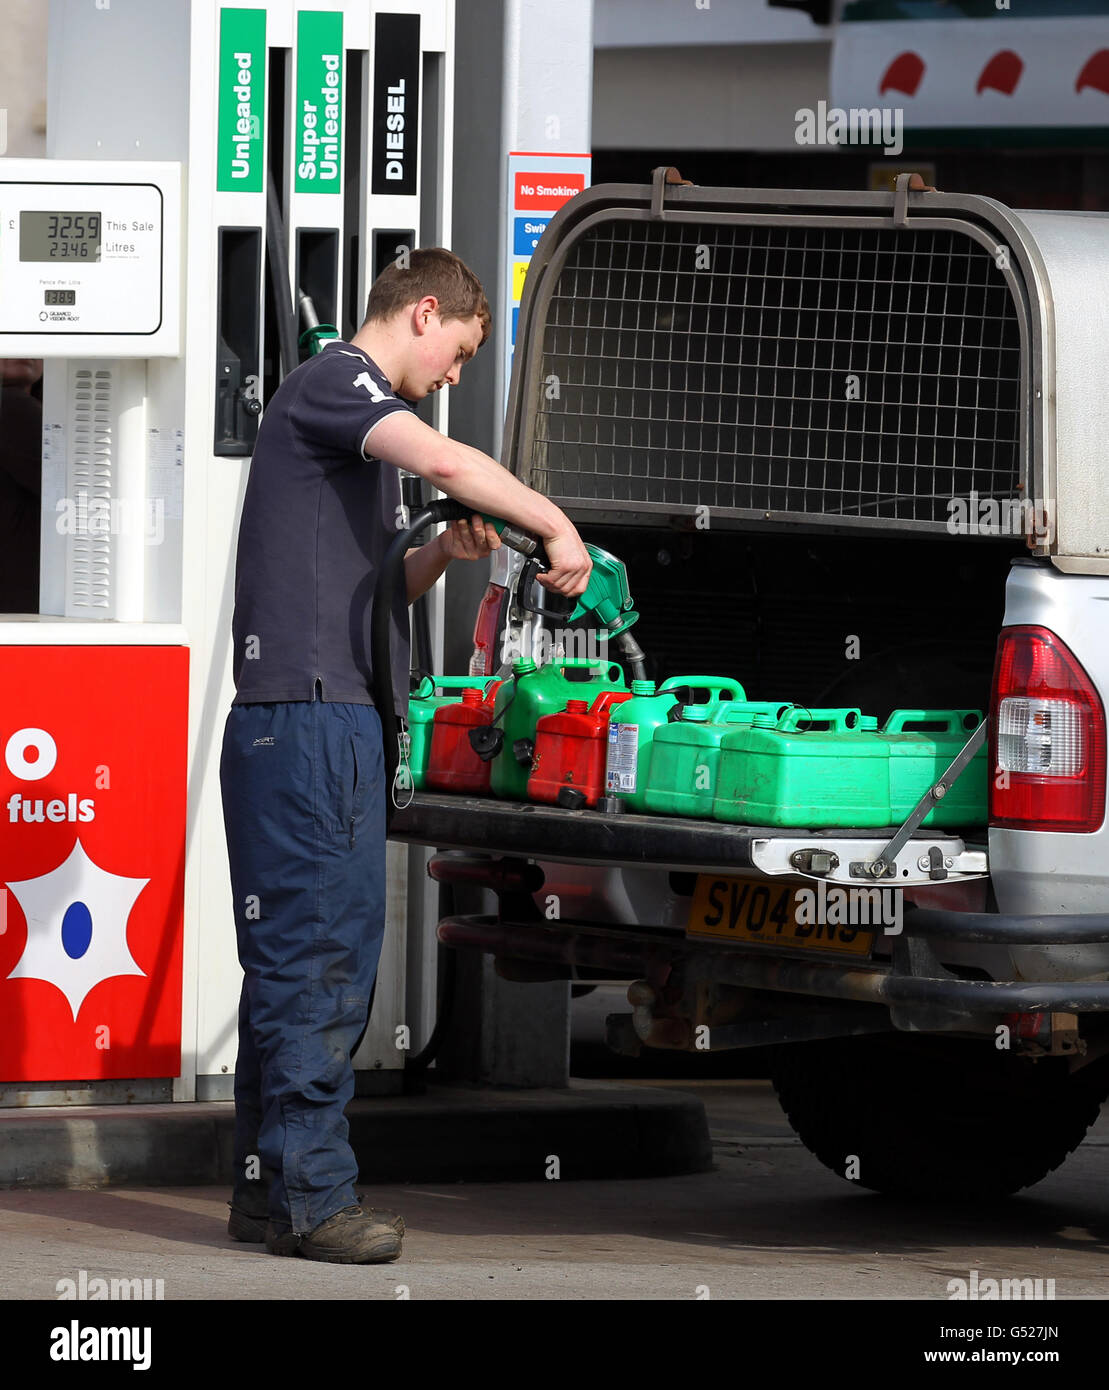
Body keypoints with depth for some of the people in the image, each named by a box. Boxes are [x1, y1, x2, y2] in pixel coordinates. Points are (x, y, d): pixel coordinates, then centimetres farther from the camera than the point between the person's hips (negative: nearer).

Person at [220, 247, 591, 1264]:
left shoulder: (360, 415, 26)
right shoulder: (333, 381, -5)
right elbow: (448, 462, -23)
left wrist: (442, 556, 11)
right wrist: (557, 528, -15)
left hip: (343, 723, 10)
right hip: (304, 713, -10)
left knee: (331, 953, 10)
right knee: (313, 952, -11)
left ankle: (269, 1188, 13)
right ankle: (308, 1193, -12)